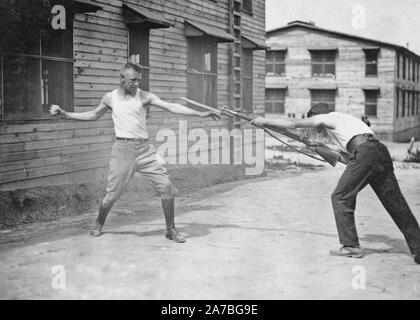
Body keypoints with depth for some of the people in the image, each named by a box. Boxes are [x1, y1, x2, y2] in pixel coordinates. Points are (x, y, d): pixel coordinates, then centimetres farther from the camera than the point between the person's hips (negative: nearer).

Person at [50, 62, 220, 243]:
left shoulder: (144, 96, 1)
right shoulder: (110, 98, 6)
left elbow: (172, 107, -4)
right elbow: (93, 115, 22)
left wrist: (200, 114, -12)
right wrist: (64, 114, 19)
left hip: (144, 148, 1)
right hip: (122, 148, 0)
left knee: (166, 187, -7)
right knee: (112, 192, 1)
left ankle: (170, 229, 9)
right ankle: (99, 225, 28)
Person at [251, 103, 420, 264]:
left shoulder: (326, 117, 13)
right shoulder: (343, 118, 35)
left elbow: (292, 124, 14)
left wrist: (265, 121, 22)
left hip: (365, 153, -8)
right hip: (382, 152, 8)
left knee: (340, 197, 5)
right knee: (396, 203, 8)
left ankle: (351, 246, 6)